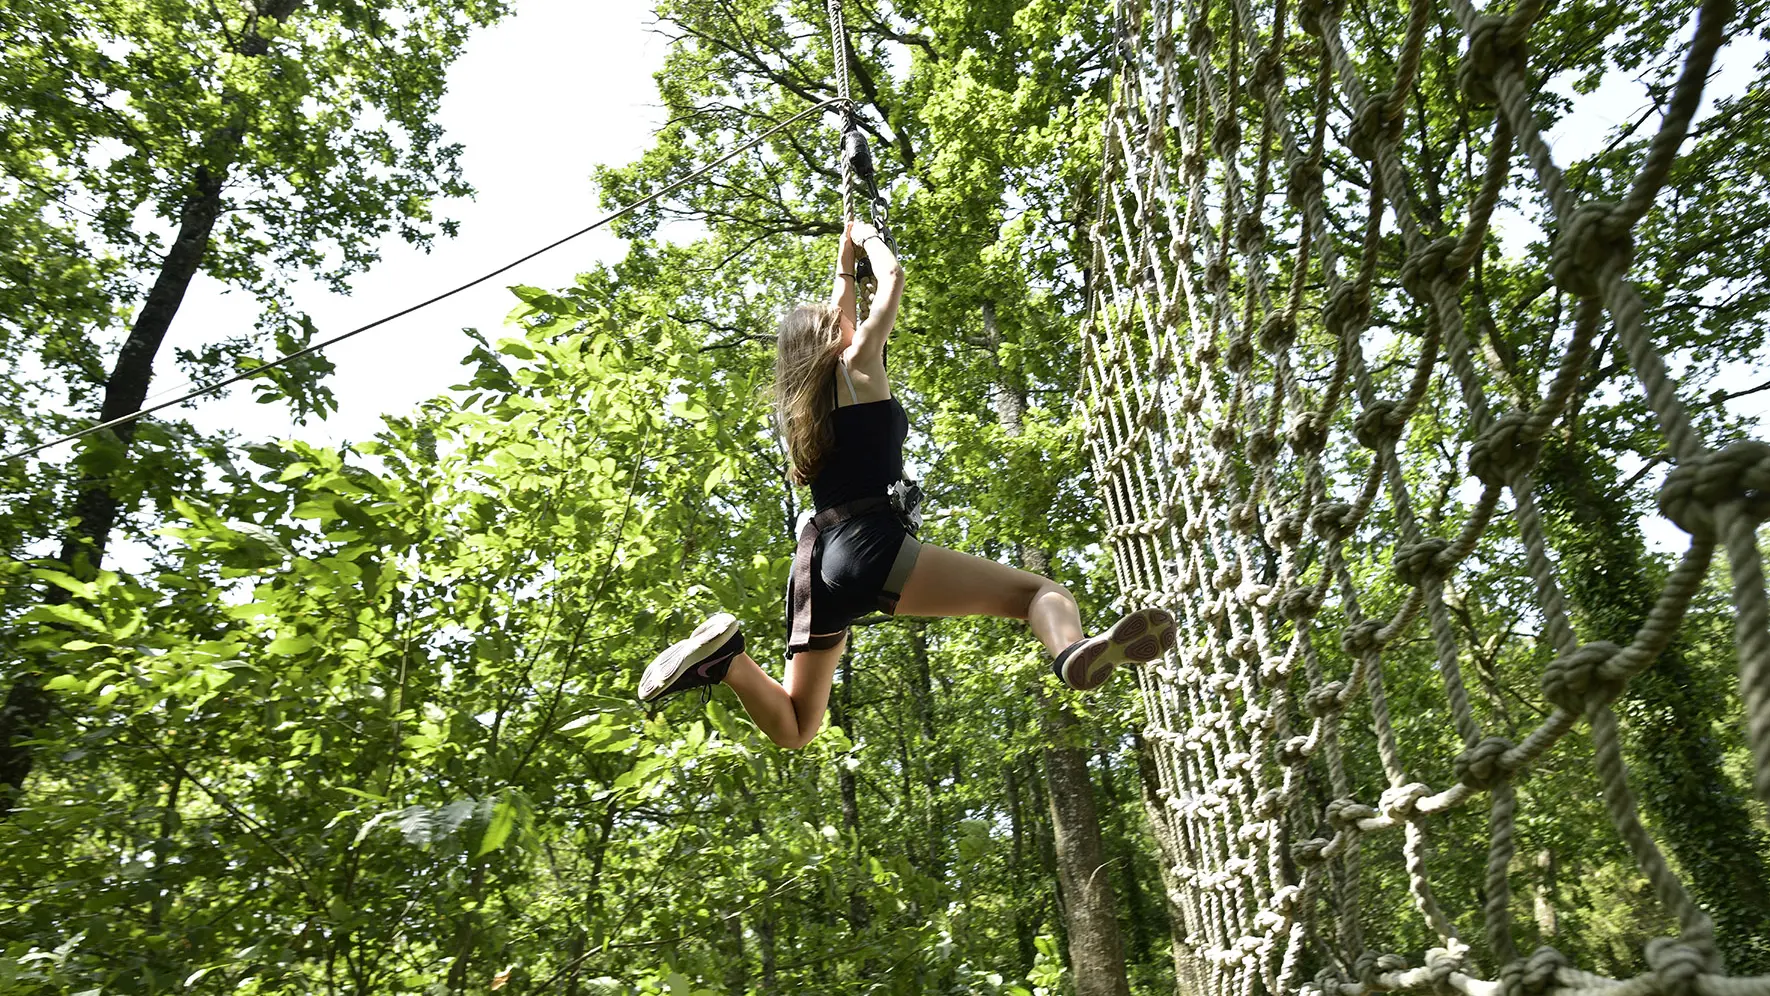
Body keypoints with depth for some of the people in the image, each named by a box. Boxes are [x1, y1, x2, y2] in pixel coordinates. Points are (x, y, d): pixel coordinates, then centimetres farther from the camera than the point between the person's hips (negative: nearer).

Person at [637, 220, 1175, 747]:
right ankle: (1072, 651, -50)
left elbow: (835, 316, 44)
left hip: (817, 558, 7)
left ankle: (724, 658, -7)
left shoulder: (803, 396, 25)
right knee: (1042, 590, -15)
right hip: (868, 542, -7)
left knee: (794, 728, 19)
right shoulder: (857, 364, 8)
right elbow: (893, 275, 19)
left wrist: (845, 260, 54)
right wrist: (866, 237, 37)